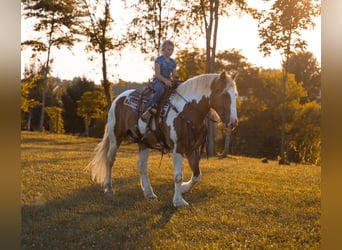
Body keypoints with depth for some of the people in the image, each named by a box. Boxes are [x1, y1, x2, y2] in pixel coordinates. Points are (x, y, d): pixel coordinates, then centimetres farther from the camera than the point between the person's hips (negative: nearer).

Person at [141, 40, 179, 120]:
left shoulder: (172, 62, 15)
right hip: (158, 81, -7)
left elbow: (175, 75, 14)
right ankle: (149, 107, -39)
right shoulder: (159, 60, -3)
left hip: (168, 82, 7)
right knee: (160, 90, -40)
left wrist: (176, 79, -9)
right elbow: (157, 74, -10)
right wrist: (165, 80, -24)